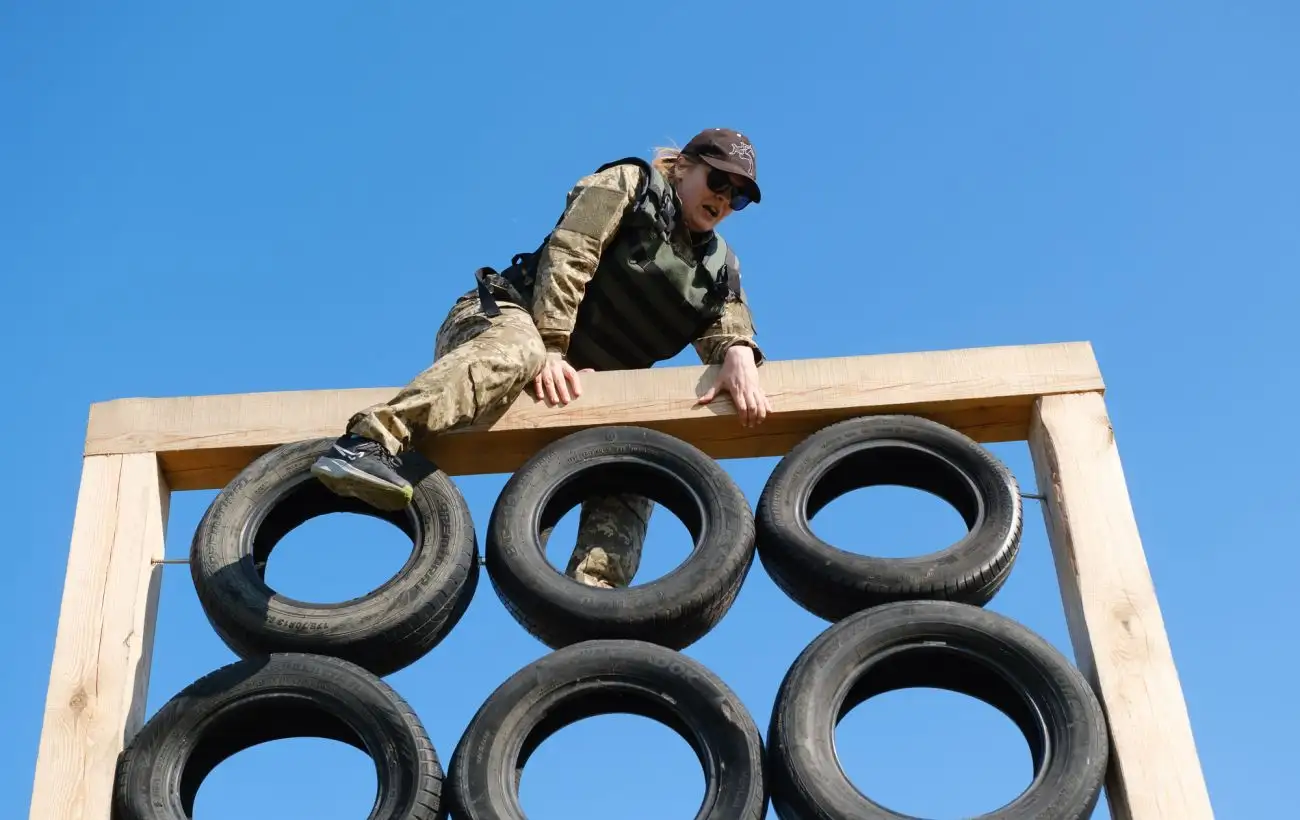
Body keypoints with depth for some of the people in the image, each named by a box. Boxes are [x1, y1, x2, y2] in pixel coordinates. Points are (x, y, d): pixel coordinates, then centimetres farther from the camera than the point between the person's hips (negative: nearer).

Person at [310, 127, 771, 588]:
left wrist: (739, 362, -27)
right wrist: (549, 348, -25)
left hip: (582, 390, 7)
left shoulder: (719, 268, 17)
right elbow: (569, 257, -11)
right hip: (504, 317, -6)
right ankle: (368, 445, -55)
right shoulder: (629, 184, 2)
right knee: (517, 349, -40)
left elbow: (729, 328, -1)